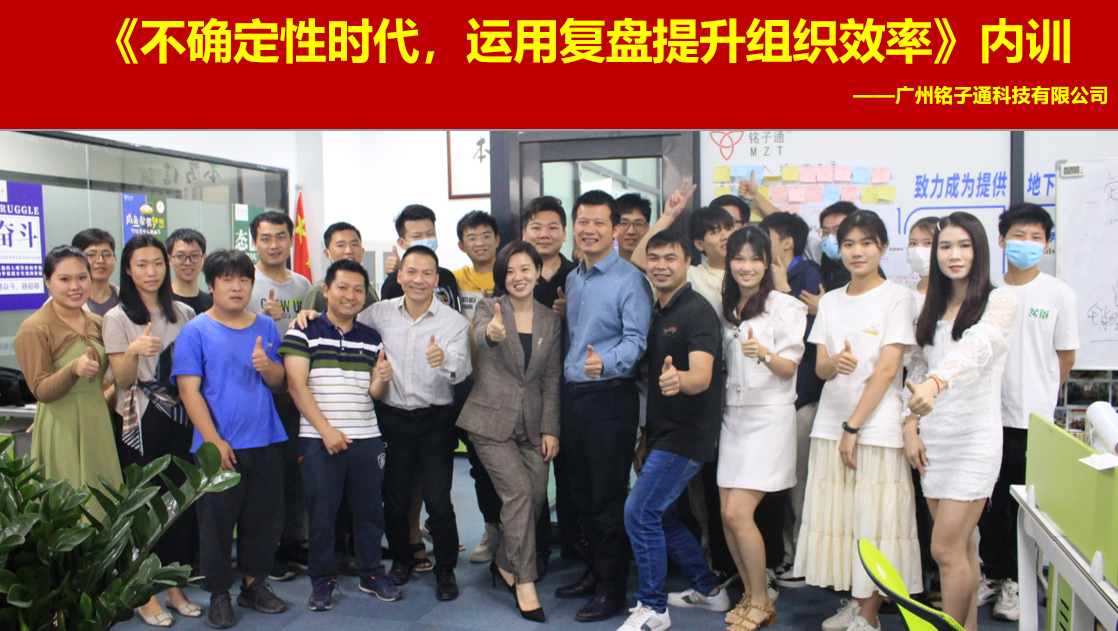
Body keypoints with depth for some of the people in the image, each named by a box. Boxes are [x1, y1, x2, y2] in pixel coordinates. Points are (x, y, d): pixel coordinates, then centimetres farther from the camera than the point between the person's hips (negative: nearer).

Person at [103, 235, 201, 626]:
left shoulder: (184, 314, 9)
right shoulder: (117, 318, -2)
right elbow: (121, 380, -7)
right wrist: (134, 351, -25)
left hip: (181, 418, 3)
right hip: (139, 423, -3)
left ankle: (175, 586, 19)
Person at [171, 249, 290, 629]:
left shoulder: (265, 327, 9)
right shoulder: (195, 331, -4)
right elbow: (189, 389, -9)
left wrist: (266, 365, -11)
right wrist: (214, 441, -14)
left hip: (265, 441, 4)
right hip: (218, 446, -4)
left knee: (265, 518, 10)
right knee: (217, 521, 3)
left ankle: (255, 584, 28)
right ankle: (219, 595, 19)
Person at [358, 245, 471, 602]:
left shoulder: (454, 322, -5)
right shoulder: (380, 313, 2)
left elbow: (461, 371, -17)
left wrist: (444, 360, -40)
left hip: (436, 420, -2)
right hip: (393, 417, 2)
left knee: (438, 501, -5)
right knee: (395, 500, 10)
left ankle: (445, 570, 15)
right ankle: (401, 559, 35)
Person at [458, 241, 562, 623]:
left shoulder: (551, 321, 7)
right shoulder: (489, 308, -2)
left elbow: (552, 380, 8)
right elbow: (480, 334, -27)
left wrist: (550, 429, 1)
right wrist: (492, 332, -51)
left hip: (532, 423, 4)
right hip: (491, 420, -4)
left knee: (537, 497, 2)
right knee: (518, 492, -14)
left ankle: (506, 564, 27)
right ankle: (524, 582, -2)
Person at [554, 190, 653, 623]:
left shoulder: (630, 280, -11)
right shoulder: (572, 279, 14)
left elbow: (636, 340, -20)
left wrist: (606, 363, -36)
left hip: (610, 397, -7)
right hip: (573, 394, 8)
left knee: (609, 497, 0)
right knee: (582, 492, 16)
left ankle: (612, 589, 13)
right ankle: (593, 572, 32)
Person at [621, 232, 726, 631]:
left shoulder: (698, 311, -15)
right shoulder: (656, 312, 12)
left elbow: (702, 375, -28)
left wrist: (678, 380, -51)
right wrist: (646, 438, 19)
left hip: (687, 434, -9)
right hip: (663, 432, 9)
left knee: (640, 512, -10)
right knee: (660, 515, 15)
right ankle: (708, 588, 32)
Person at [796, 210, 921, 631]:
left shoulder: (896, 298, -3)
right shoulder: (830, 301, 12)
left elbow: (887, 369, -9)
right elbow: (820, 367, 8)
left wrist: (854, 426, -12)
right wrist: (835, 362, -16)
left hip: (877, 426, -5)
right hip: (830, 424, 5)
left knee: (875, 520, -1)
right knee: (838, 517, 7)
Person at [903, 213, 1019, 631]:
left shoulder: (1000, 301, -6)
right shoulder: (932, 308, 13)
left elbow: (978, 347, -26)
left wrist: (936, 382, -43)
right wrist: (912, 424, 1)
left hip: (974, 438, -5)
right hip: (933, 437, 6)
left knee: (946, 549, -7)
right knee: (961, 547, 12)